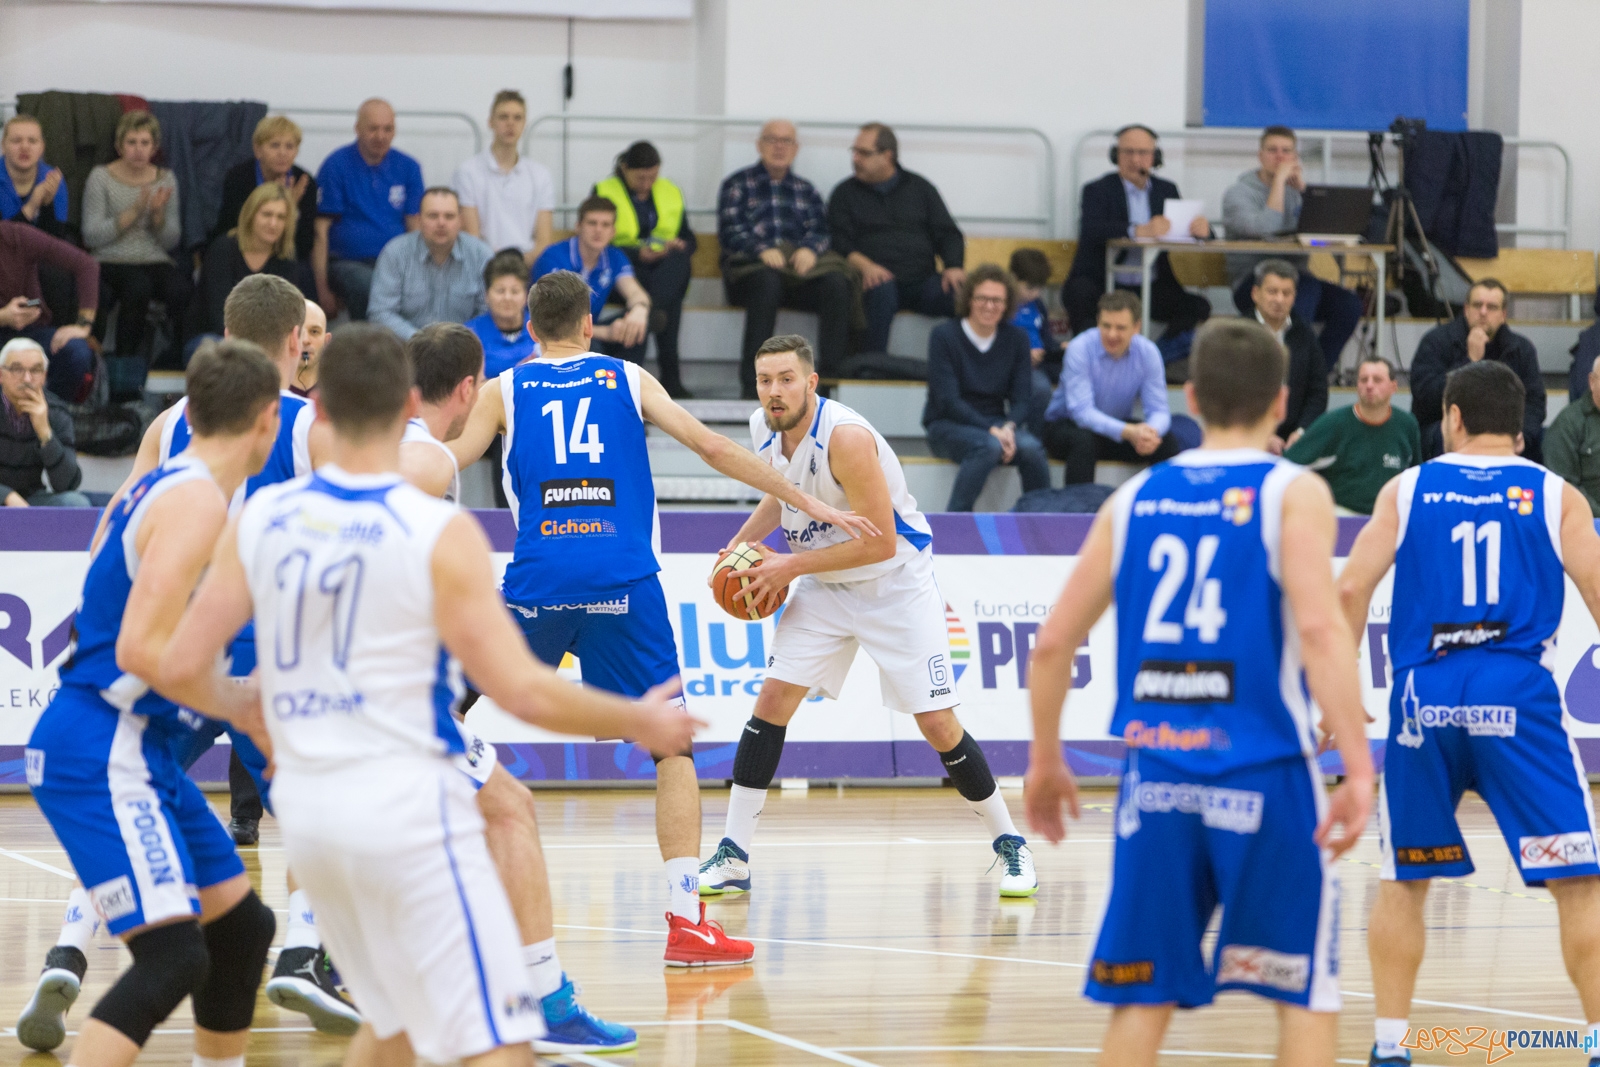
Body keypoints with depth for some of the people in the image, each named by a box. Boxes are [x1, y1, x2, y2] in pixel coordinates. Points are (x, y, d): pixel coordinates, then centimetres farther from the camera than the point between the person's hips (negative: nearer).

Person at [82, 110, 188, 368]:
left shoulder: (165, 180, 13)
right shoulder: (101, 178, 3)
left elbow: (171, 242, 10)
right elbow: (91, 236, -6)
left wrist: (158, 214, -10)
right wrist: (134, 212, -13)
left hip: (156, 260, 3)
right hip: (113, 261, -3)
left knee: (182, 290, -31)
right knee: (138, 287, -37)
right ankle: (126, 361, -22)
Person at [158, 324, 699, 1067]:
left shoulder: (261, 520, 2)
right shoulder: (439, 534, -13)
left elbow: (183, 669, 3)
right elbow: (524, 693, -14)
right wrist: (640, 722, 2)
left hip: (305, 805, 7)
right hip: (406, 806, -7)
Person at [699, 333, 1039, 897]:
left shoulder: (846, 438, -30)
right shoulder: (765, 429, -7)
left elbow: (879, 543, -28)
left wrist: (790, 566, -23)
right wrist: (741, 542, 0)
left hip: (895, 584, -6)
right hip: (825, 587, 6)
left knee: (938, 724, -7)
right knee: (772, 698, -6)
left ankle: (1009, 844, 11)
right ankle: (733, 856, -2)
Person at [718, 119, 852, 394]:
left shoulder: (806, 190, 27)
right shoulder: (738, 184, 18)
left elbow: (820, 230, 11)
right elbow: (730, 231, 2)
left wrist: (809, 249, -14)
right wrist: (763, 251, -18)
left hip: (800, 265, 3)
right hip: (751, 266, -3)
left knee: (836, 283, -31)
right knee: (766, 281, -40)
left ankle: (834, 374, -36)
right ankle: (752, 383, -41)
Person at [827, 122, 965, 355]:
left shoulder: (920, 188, 20)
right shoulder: (845, 193, 16)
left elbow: (949, 235, 14)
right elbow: (839, 242, 3)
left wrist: (954, 267, -7)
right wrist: (864, 265, -19)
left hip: (923, 279, 2)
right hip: (879, 277, -2)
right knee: (880, 292, -39)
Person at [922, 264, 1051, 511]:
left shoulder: (1016, 339, 6)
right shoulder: (944, 336, -6)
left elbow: (1022, 400, 2)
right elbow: (948, 400, -13)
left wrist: (1008, 428, -20)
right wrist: (991, 430, -24)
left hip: (997, 426, 3)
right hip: (947, 426, -3)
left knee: (1030, 447, -29)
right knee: (989, 445, -36)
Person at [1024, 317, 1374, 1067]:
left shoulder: (1135, 499, 10)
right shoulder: (1292, 493, -2)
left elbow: (1052, 645, 10)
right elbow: (1319, 626, -18)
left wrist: (1045, 761, 23)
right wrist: (1358, 766, -20)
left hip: (1155, 776, 4)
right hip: (1264, 776, -4)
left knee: (1140, 997, 10)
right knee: (1306, 993, 8)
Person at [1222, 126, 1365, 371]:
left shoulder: (1295, 189, 16)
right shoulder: (1239, 192, 1)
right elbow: (1265, 229, -19)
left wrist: (1303, 189, -7)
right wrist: (1279, 180, -13)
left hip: (1295, 280, 5)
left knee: (1349, 304, -22)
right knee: (1307, 288, -35)